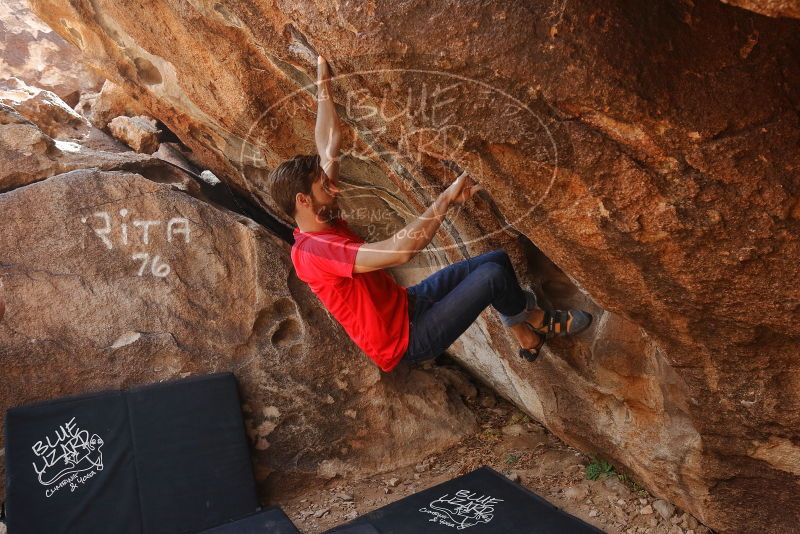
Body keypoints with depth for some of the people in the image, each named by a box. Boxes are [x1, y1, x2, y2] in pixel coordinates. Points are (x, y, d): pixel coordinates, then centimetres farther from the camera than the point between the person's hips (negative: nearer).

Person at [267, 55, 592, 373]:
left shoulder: (319, 223, -1)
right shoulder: (313, 252, -29)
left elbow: (329, 146, 8)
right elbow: (400, 250, -40)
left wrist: (323, 85, 13)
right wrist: (447, 199, -34)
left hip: (407, 304, 10)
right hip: (407, 338, -9)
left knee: (497, 259, 5)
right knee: (493, 275, -17)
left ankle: (528, 338, 22)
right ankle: (538, 322, 15)